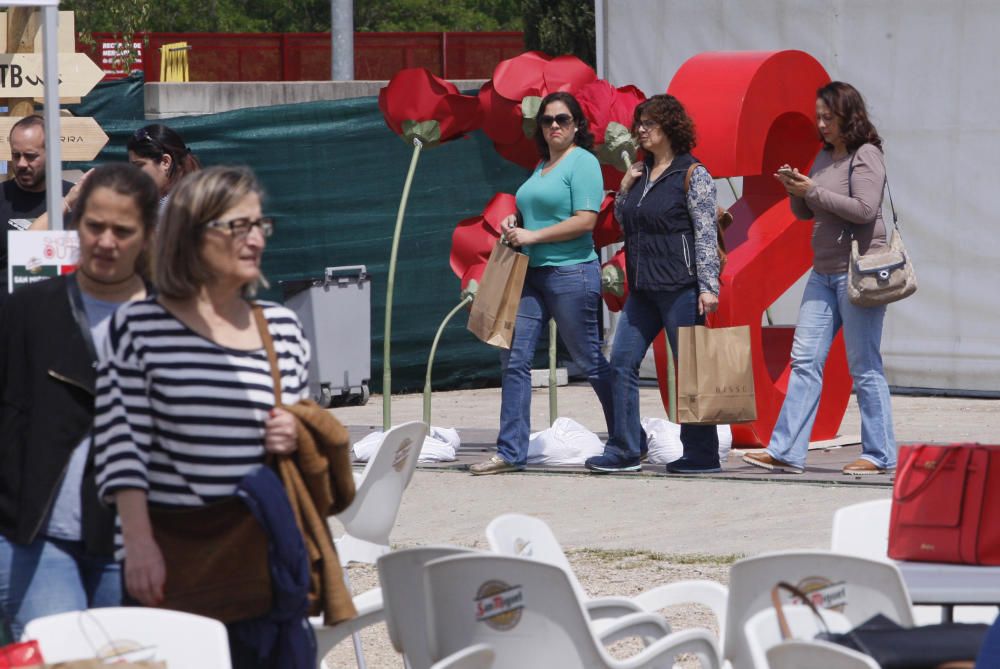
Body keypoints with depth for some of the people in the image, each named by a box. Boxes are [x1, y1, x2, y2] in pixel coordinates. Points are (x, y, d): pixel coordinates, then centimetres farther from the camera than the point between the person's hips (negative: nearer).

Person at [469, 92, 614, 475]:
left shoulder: (582, 162, -8)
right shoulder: (542, 167, 18)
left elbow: (585, 220, -18)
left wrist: (532, 236, -16)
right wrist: (515, 224, 10)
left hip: (572, 271, -9)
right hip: (533, 272, 9)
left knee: (589, 361, 0)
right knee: (514, 358, 0)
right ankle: (511, 452, 1)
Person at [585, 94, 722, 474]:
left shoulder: (692, 175, -7)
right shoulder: (641, 172, 14)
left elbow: (706, 234, -11)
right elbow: (623, 221, 23)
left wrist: (708, 287, -17)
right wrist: (624, 187, 6)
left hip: (680, 286, -8)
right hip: (643, 289, 8)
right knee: (622, 362, 3)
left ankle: (702, 454, 5)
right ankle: (624, 450, 7)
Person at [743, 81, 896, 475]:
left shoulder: (866, 156, -10)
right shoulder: (826, 157, 14)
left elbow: (865, 209, -21)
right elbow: (805, 214, 19)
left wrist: (813, 191, -17)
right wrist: (795, 191, -2)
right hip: (824, 273, 8)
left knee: (864, 367, -3)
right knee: (805, 360, 3)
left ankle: (879, 455, 5)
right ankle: (786, 452, 1)